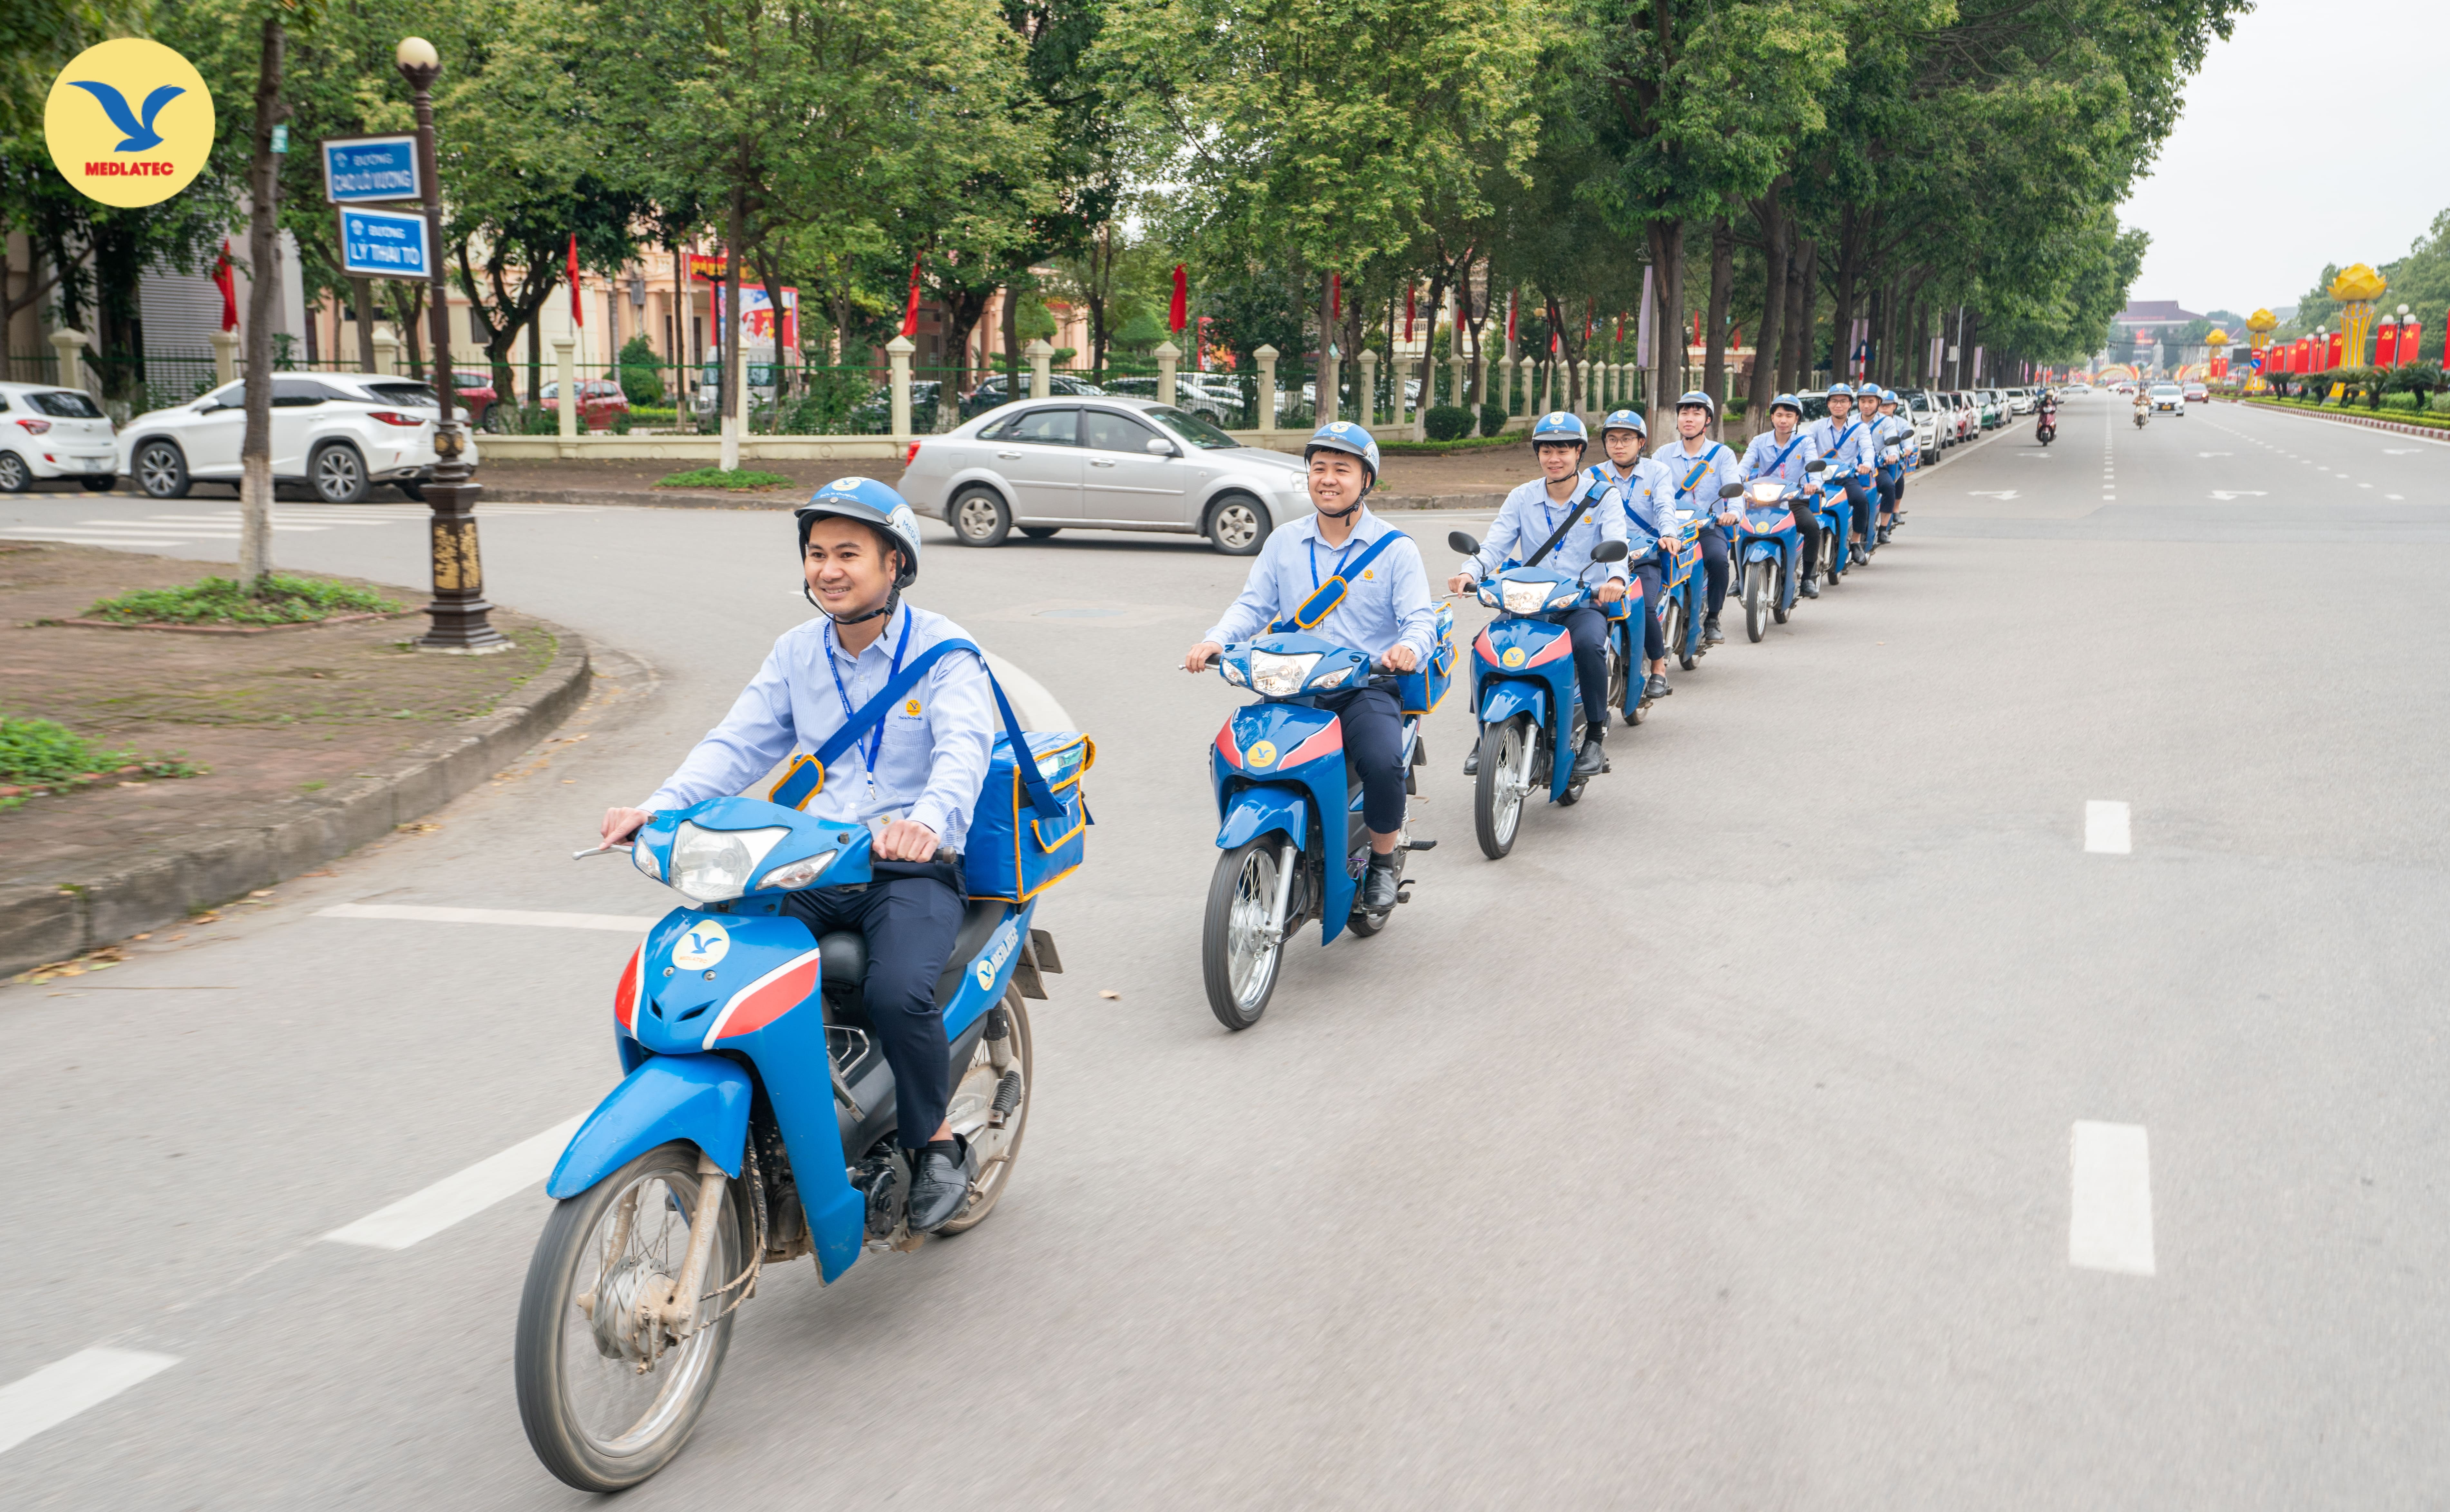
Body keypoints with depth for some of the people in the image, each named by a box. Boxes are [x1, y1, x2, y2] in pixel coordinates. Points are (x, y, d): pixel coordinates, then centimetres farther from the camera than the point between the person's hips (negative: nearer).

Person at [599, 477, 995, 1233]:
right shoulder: (796, 652, 13)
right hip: (814, 863, 5)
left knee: (897, 994, -31)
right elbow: (738, 745, 5)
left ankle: (935, 1141, -3)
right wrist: (660, 808, -14)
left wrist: (929, 819, -44)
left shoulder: (942, 649, -4)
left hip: (914, 867, -5)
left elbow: (964, 748, -21)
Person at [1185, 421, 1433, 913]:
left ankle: (1383, 862, -3)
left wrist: (1410, 647, -29)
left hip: (1366, 688, -3)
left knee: (1384, 763, -31)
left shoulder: (1395, 549, 4)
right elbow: (1253, 606, 10)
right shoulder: (1283, 542, 15)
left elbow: (1420, 617, -5)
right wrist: (1215, 641, -11)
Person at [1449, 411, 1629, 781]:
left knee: (1589, 642, -35)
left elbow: (1615, 545, -13)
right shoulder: (1522, 498, 11)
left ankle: (1595, 736, -17)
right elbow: (1495, 546, -1)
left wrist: (1615, 578, -37)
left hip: (1585, 601, -3)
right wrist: (1468, 573, -24)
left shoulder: (1603, 497, 3)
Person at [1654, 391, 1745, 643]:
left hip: (1709, 527, -1)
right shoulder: (1663, 455, 15)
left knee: (1718, 559, -33)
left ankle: (1712, 620, -13)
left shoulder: (1722, 455, 9)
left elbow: (1733, 487, -8)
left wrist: (1733, 511, -31)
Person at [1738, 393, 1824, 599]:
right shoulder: (1760, 442, 8)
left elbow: (1813, 464, -13)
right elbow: (1745, 465, -7)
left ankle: (1808, 578, -12)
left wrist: (1814, 483, -37)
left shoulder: (1805, 442, 5)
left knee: (1812, 526, -31)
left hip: (1796, 500, -1)